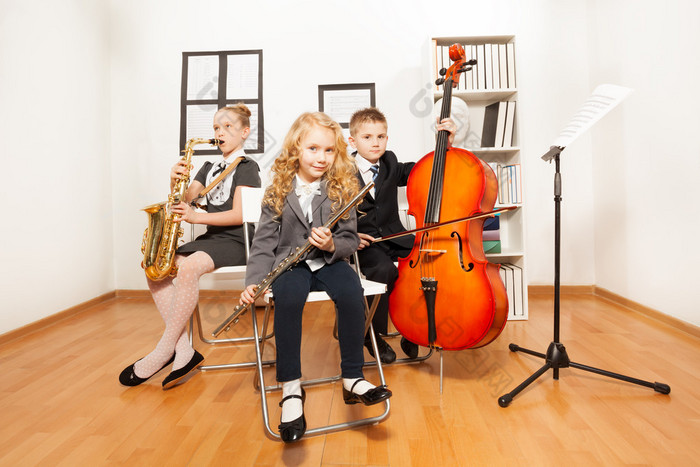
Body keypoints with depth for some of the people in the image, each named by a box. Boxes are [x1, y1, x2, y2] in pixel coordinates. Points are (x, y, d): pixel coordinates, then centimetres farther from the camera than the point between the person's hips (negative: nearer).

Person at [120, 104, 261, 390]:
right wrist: (176, 181, -9)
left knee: (188, 267, -33)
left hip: (236, 241, -8)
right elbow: (185, 198, 11)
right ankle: (184, 352, -15)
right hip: (211, 237, 8)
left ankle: (163, 352, -20)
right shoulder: (210, 168, 22)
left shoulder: (247, 167, -1)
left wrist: (196, 216, -20)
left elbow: (238, 215, -12)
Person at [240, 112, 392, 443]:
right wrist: (254, 281, -11)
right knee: (288, 297, -33)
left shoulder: (342, 190, 3)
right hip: (290, 263, 0)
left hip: (329, 261, 1)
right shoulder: (278, 192, 3)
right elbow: (264, 242, 2)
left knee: (352, 292, -30)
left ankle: (352, 378, -14)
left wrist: (332, 245, -18)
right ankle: (291, 387, -19)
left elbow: (351, 240, 4)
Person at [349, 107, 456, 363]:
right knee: (384, 270, -34)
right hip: (364, 243, -4)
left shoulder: (391, 165, 12)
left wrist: (446, 143, -2)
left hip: (394, 236, 5)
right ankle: (374, 334, -7)